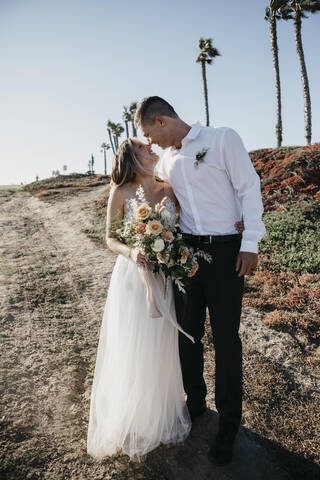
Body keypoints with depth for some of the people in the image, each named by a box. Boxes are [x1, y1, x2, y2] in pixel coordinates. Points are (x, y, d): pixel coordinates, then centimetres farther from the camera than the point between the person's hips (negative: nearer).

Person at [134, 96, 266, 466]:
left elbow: (249, 189, -7)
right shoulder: (165, 161, 13)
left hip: (225, 252, -5)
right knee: (186, 334, 13)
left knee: (226, 340, 4)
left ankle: (229, 422, 25)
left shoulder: (223, 139, -4)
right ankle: (194, 402, 37)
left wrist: (250, 244, -12)